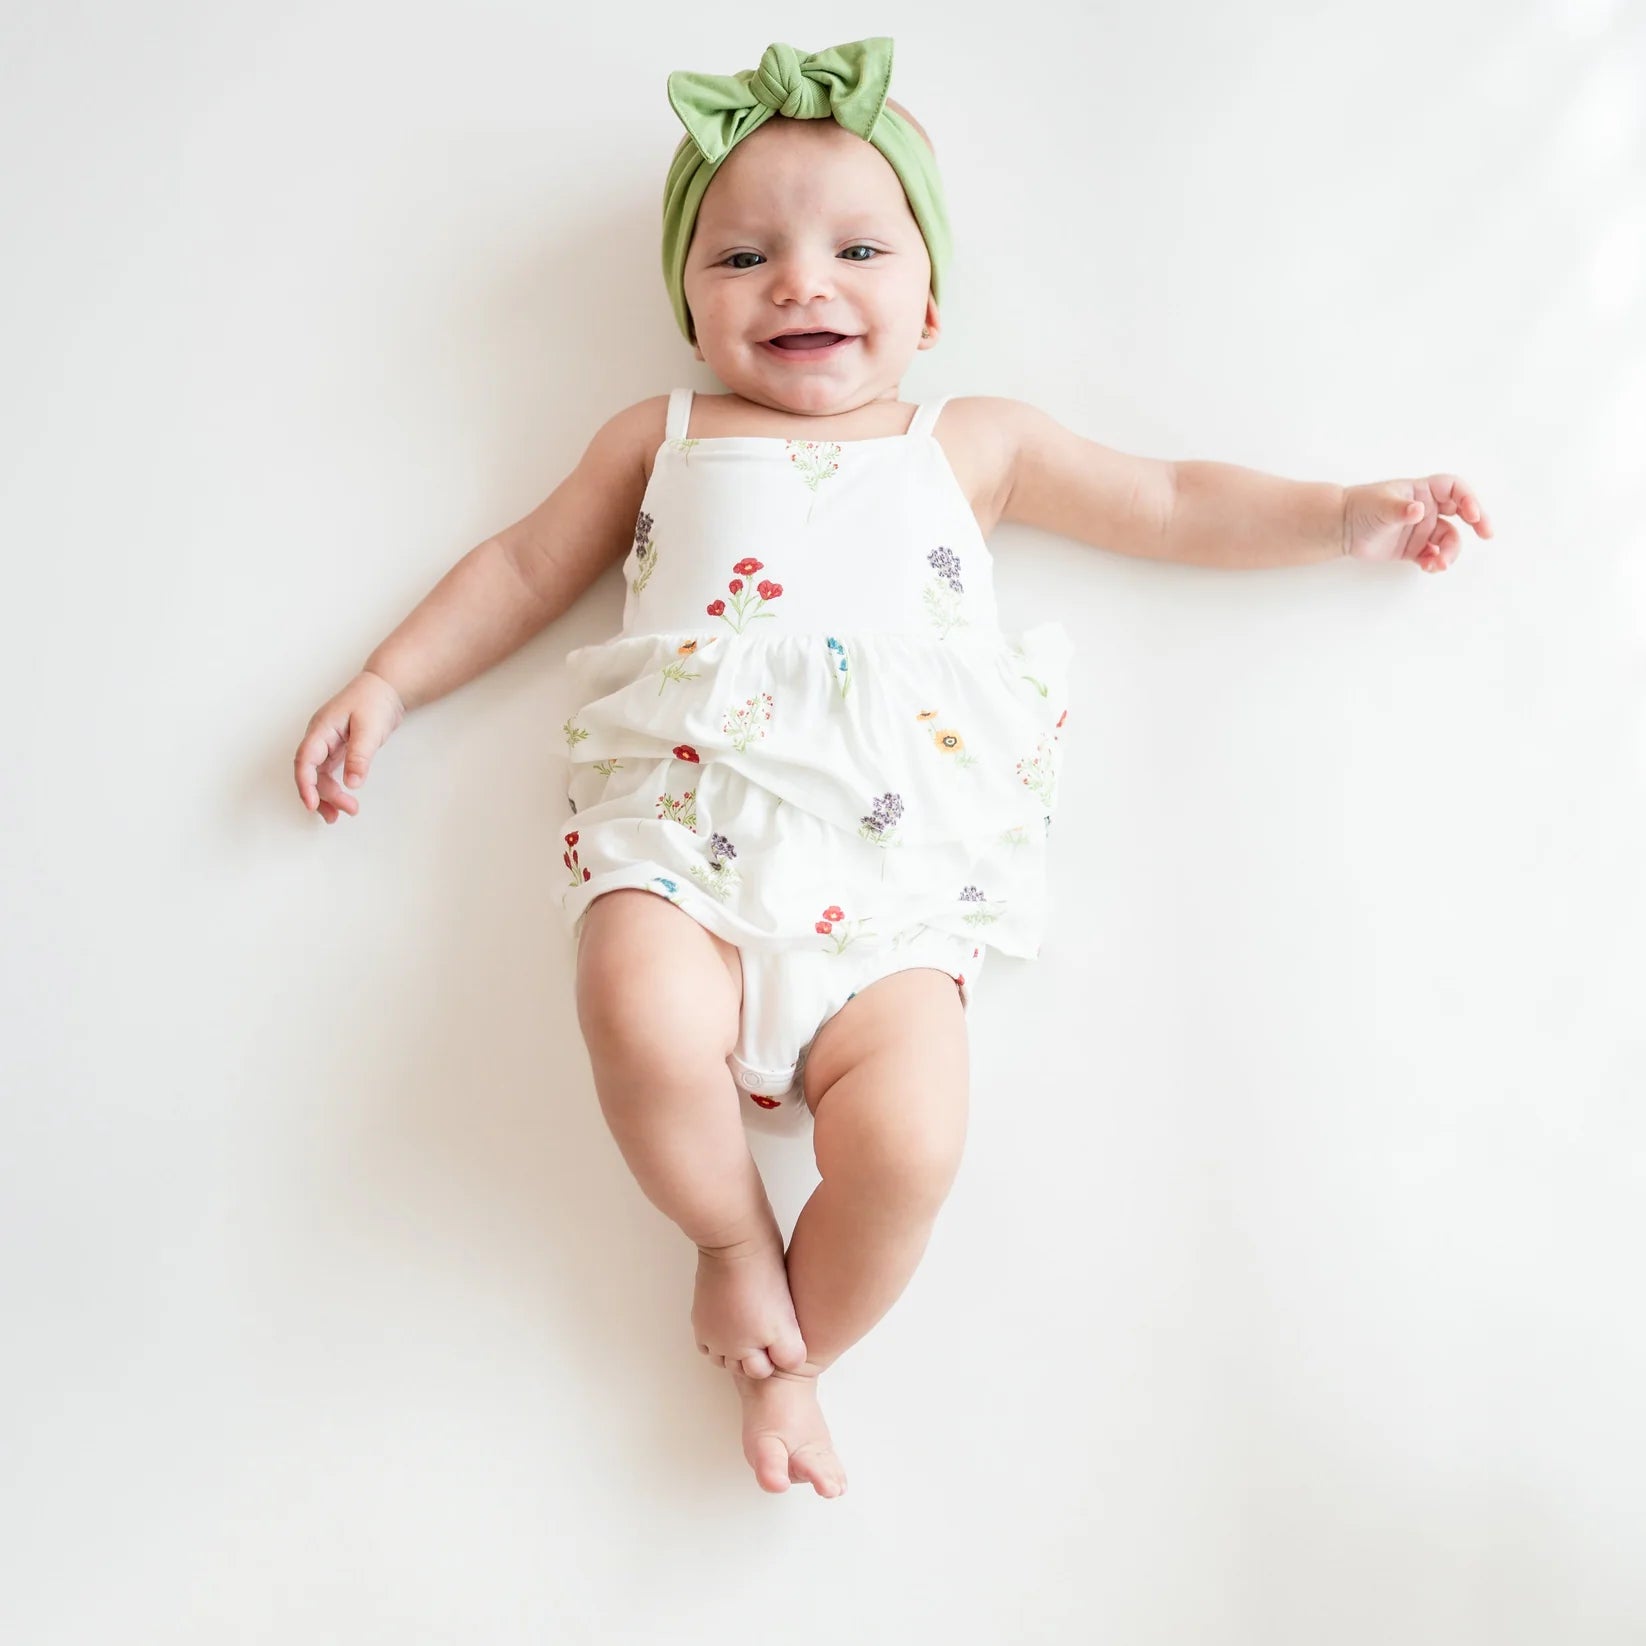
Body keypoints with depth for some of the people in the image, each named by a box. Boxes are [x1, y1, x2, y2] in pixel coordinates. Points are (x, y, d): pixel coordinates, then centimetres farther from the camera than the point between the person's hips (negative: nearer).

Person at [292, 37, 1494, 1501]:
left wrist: (1347, 515, 22)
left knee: (907, 1146, -23)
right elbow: (526, 567, 27)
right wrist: (386, 685, 19)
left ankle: (784, 1355, 8)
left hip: (892, 870, 0)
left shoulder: (975, 444, 23)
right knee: (645, 1025, -32)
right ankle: (734, 1239, 1)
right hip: (682, 824, 1)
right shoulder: (660, 439, 24)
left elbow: (1173, 506, 27)